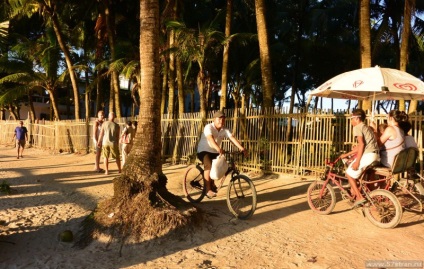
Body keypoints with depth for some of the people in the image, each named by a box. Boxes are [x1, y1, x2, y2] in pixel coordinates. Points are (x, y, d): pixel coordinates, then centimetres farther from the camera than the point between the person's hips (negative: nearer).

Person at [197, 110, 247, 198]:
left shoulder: (225, 130, -3)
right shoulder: (208, 127, -20)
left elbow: (232, 138, -17)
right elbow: (211, 139, -39)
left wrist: (241, 148, -34)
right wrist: (218, 148, -57)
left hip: (214, 152, 7)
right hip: (204, 151, -7)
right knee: (209, 166, -31)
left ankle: (212, 184, 18)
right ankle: (208, 190, -24)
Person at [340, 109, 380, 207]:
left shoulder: (357, 127, -3)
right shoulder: (366, 127, 25)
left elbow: (361, 144, -16)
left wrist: (357, 161, -18)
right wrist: (347, 154, 27)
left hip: (367, 155, -9)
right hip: (375, 155, 9)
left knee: (349, 173, 5)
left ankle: (359, 197, 2)